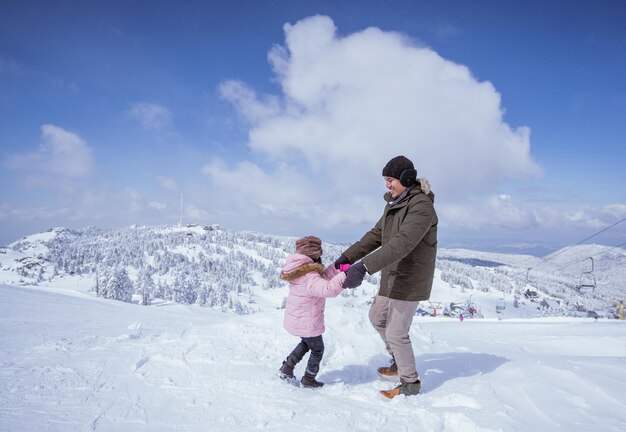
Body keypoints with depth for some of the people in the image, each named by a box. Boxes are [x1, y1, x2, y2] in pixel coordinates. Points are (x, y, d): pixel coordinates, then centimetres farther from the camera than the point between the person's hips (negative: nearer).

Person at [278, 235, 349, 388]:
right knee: (317, 350, 17)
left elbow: (322, 278, 3)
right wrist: (345, 275, -46)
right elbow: (328, 289, -45)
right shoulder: (309, 277, -30)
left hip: (295, 320, 8)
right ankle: (308, 380, 33)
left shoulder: (299, 271, 0)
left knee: (306, 343, 33)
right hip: (308, 324, -8)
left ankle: (287, 369, 32)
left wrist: (337, 268, -8)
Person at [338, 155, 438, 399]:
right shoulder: (394, 204, 8)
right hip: (392, 277, 10)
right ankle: (400, 362, 38)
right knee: (377, 317, 21)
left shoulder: (421, 206, -24)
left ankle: (410, 383, 19)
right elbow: (376, 235, 9)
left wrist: (364, 267, -44)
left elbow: (401, 244, -36)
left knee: (396, 333, -1)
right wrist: (347, 257, -1)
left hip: (410, 280, -10)